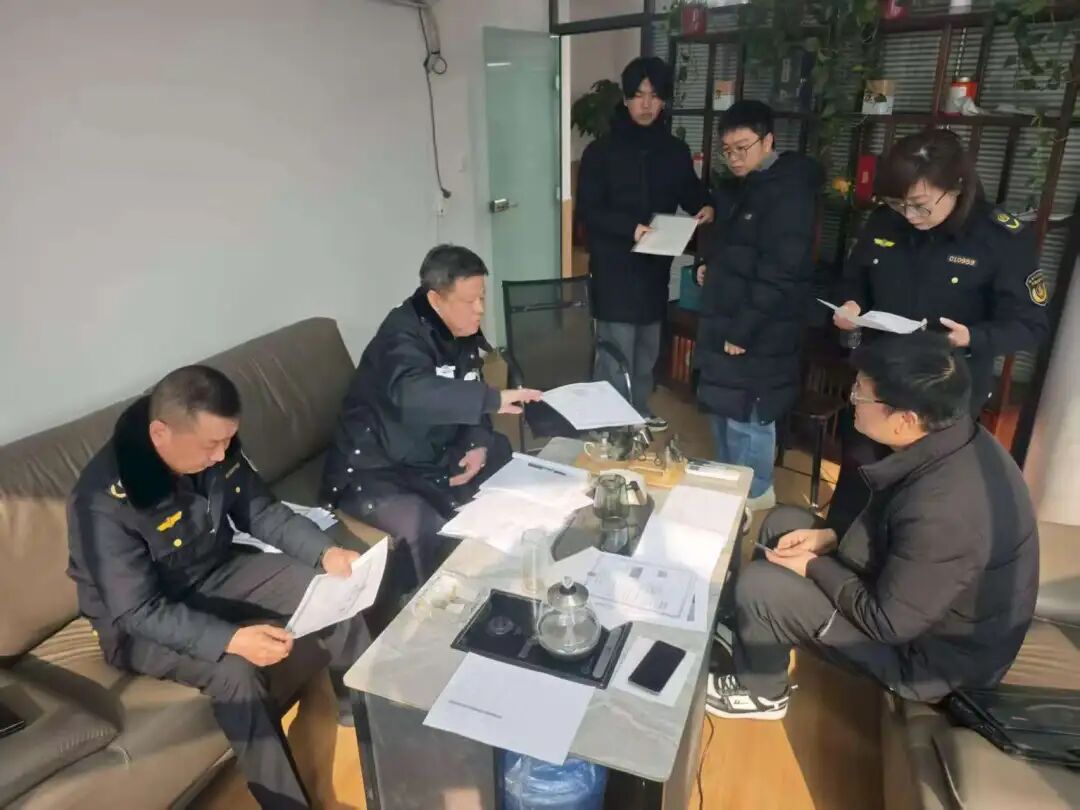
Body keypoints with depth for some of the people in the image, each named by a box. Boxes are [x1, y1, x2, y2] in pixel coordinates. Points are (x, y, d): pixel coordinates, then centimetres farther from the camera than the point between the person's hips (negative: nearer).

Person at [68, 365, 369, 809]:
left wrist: (325, 552, -18)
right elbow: (139, 611, -28)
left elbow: (262, 512, -4)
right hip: (137, 620, -5)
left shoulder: (214, 447, -15)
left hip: (214, 572, 6)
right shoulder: (106, 499, -32)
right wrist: (230, 639, -40)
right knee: (237, 672, -32)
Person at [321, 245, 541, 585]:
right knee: (433, 531, -31)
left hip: (429, 460, 9)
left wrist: (478, 445, -10)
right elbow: (413, 393, -45)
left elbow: (465, 398, 8)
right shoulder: (404, 333, -24)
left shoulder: (464, 333, 0)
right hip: (373, 472, -8)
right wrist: (493, 399, -46)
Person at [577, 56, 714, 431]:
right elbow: (587, 211, -10)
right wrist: (630, 227, -24)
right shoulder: (601, 151, -4)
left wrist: (706, 207, -6)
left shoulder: (676, 151, 8)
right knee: (617, 353, -4)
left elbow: (691, 193, 18)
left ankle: (639, 412, 32)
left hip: (656, 265, 5)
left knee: (648, 348, 16)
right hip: (614, 267, -5)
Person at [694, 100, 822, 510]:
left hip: (757, 335, -9)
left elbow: (778, 278, -22)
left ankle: (753, 499, 20)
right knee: (721, 411, 18)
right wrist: (708, 267, 7)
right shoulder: (738, 186, 13)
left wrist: (742, 332, -21)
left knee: (747, 419, 1)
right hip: (724, 323, 9)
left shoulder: (789, 195, -17)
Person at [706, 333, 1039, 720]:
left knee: (757, 586, -16)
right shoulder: (955, 437, -10)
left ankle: (760, 692, 14)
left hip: (934, 652, -9)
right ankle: (751, 646, 23)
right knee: (782, 523, 7)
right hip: (919, 591, 9)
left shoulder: (943, 510, -38)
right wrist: (832, 536, -3)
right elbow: (892, 526, 8)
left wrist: (815, 566, -14)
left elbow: (889, 623, -26)